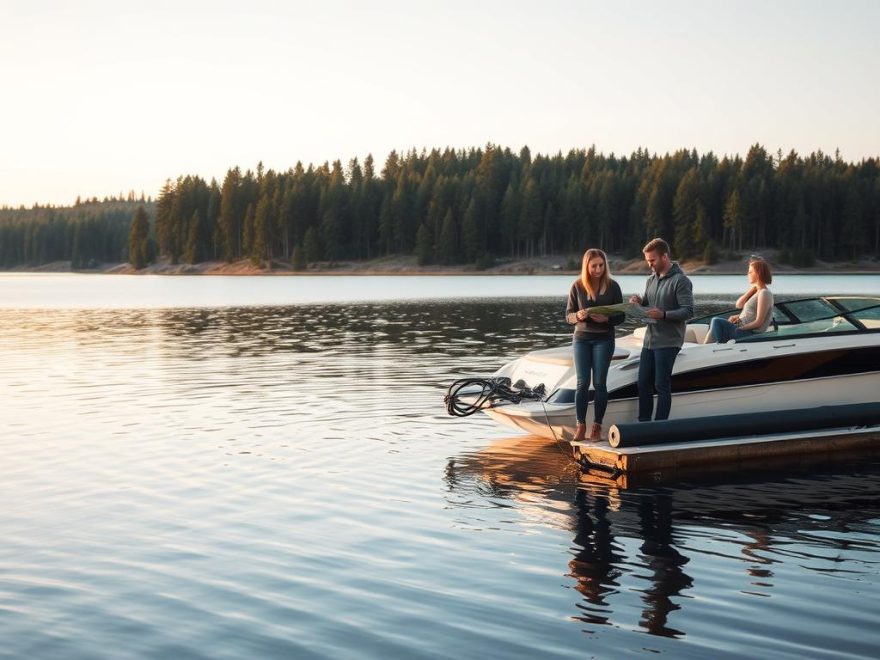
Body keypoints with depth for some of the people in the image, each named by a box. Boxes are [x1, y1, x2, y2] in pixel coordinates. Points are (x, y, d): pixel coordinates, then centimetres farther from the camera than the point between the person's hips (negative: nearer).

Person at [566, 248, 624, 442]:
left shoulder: (612, 286, -4)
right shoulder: (577, 286, -2)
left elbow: (621, 316, -1)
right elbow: (568, 316, 2)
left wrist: (606, 318, -21)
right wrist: (578, 316, -20)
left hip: (604, 339, -1)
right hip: (581, 339, 1)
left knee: (599, 383, 0)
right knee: (582, 383, -1)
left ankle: (597, 426, 6)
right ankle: (581, 425, 5)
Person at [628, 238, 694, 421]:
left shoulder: (680, 280, -11)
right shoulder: (651, 279, 13)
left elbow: (688, 311, -16)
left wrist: (663, 315, -29)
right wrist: (639, 302, -1)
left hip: (667, 342, -7)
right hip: (649, 340, 7)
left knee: (662, 385, -4)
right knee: (643, 383, 9)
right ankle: (643, 423, 18)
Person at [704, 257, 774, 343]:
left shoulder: (764, 293, -13)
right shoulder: (756, 291, 17)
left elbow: (758, 322, -18)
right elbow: (739, 305, 12)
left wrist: (739, 328, -16)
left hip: (751, 334, -10)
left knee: (717, 322, -20)